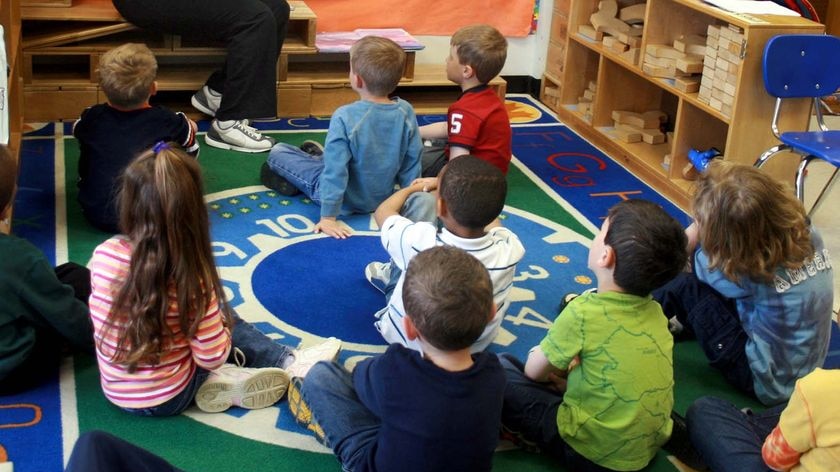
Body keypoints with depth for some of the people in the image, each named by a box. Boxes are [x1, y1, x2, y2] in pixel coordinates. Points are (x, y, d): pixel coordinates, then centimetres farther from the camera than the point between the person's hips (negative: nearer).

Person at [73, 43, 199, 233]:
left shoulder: (91, 118, -6)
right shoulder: (166, 121, -11)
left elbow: (76, 129, 20)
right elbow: (191, 130, 12)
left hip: (96, 215, 2)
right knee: (190, 145, 9)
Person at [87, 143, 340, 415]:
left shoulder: (103, 254, -16)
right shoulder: (190, 280, -25)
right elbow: (212, 358, -17)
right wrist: (221, 325, 3)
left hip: (116, 392, 4)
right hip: (168, 399, -4)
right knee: (223, 314, 19)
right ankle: (287, 363, 21)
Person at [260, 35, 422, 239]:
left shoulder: (344, 117, -30)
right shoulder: (406, 112, -16)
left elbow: (336, 172, -27)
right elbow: (412, 163, -6)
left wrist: (328, 217, -19)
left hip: (348, 201, -5)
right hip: (383, 197, 5)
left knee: (278, 151, 6)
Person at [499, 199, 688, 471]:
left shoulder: (584, 312, -23)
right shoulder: (654, 311, -5)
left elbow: (533, 372, -7)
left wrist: (556, 369, 13)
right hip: (648, 449, 7)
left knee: (501, 367, 4)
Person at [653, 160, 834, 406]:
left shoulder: (753, 271, -32)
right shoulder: (803, 231, -14)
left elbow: (702, 262, -8)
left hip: (766, 383, -7)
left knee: (688, 287, -6)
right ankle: (686, 323, 30)